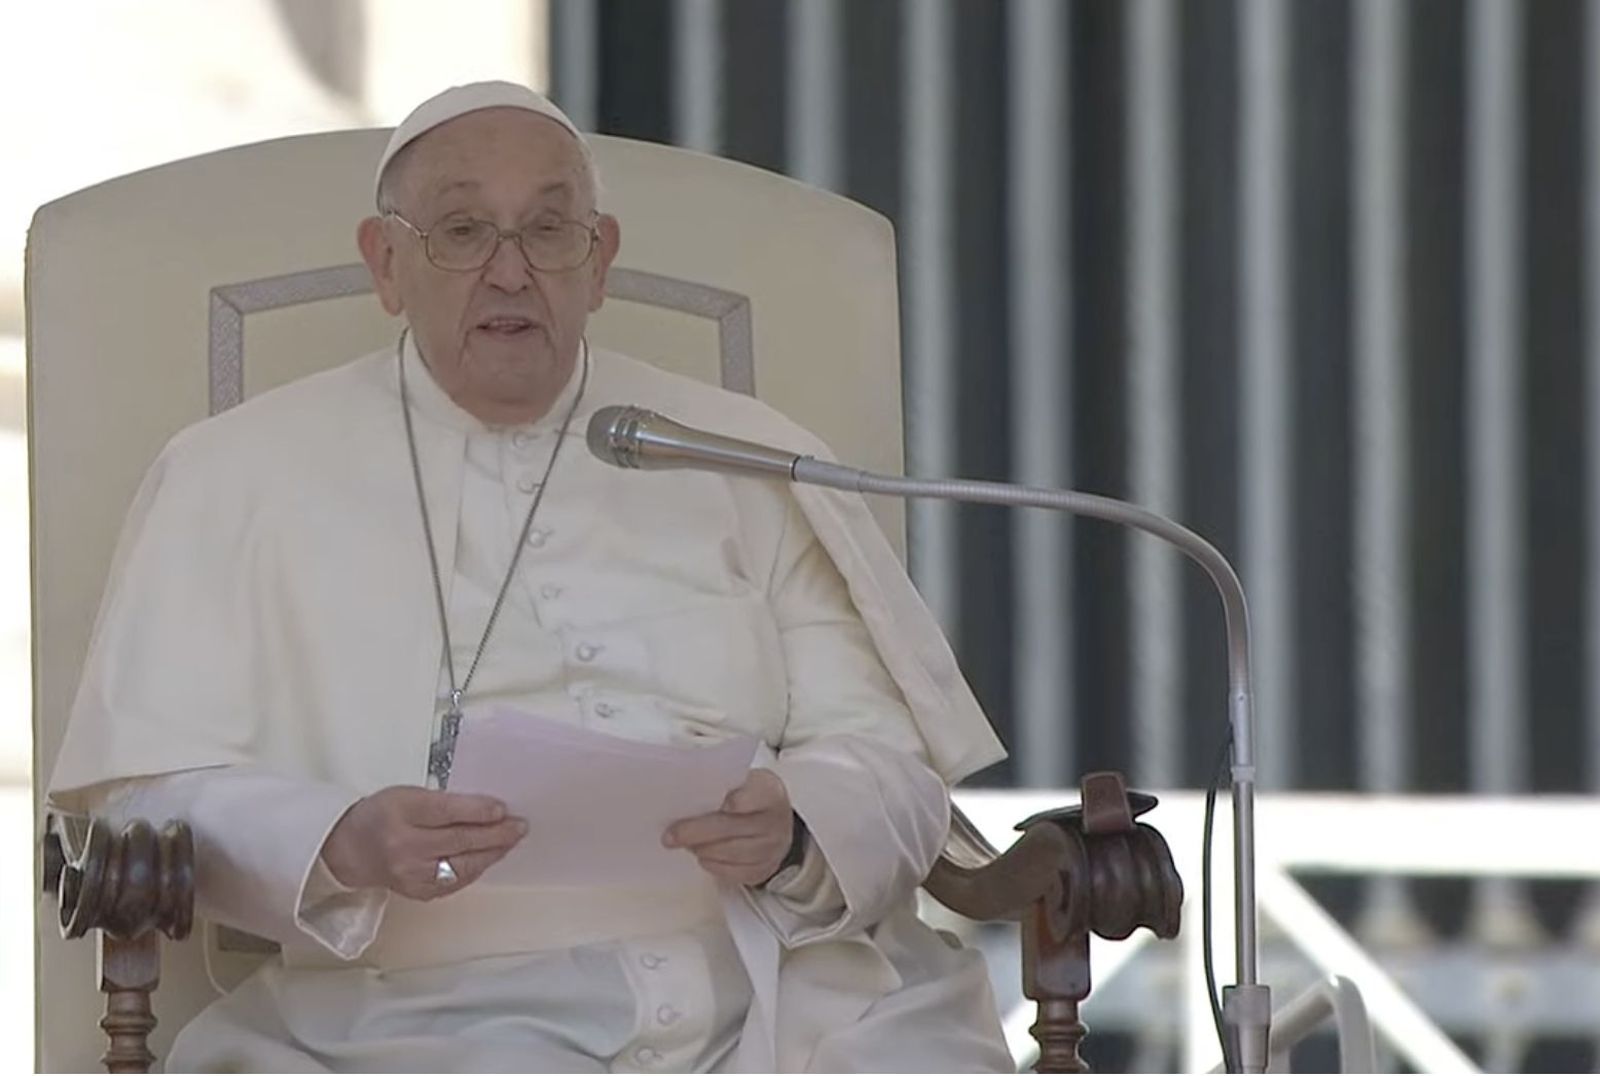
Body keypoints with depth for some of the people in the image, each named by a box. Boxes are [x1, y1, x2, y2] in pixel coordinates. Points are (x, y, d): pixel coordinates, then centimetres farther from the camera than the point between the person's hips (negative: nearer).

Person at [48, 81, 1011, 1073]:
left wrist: (795, 834, -10)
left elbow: (887, 760, 13)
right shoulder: (240, 475, 10)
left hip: (775, 994, 2)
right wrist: (339, 848, -18)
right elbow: (150, 790, 2)